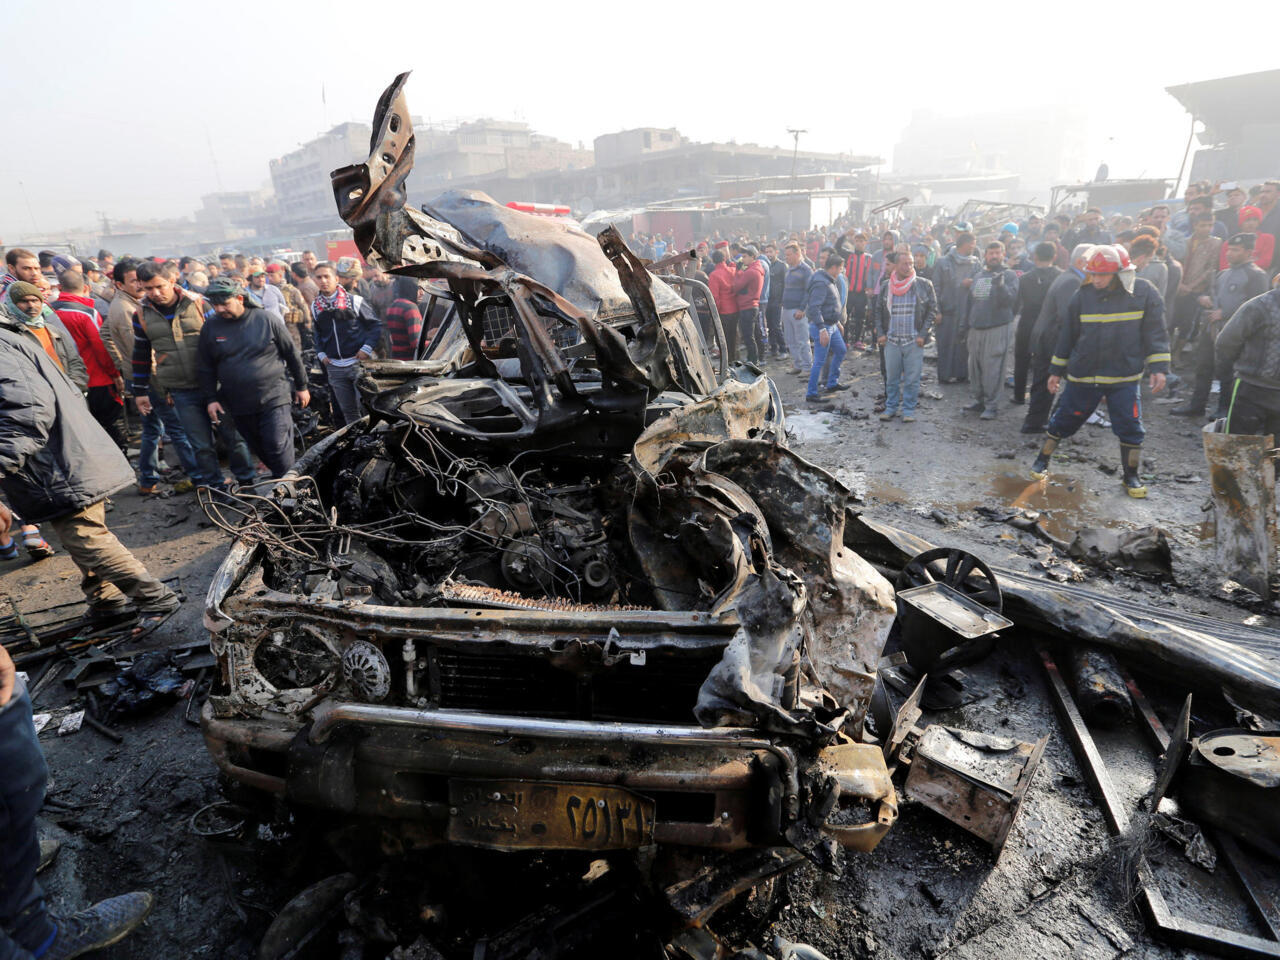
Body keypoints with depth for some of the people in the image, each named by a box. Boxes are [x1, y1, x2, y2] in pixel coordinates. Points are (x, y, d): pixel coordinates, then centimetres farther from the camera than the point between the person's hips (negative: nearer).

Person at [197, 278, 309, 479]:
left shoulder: (267, 319, -5)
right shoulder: (211, 326, 4)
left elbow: (292, 353, 3)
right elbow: (205, 368, 12)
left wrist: (301, 386, 6)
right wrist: (210, 399, 7)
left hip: (273, 398, -4)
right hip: (239, 405, 4)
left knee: (278, 447, -8)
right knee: (259, 449, 10)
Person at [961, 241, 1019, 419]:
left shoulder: (1009, 275, 0)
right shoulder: (978, 276, 17)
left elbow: (1010, 299, -14)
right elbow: (969, 303, 21)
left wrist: (1001, 285, -31)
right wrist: (965, 327, 18)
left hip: (998, 329, -6)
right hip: (976, 329, 6)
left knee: (993, 368, -7)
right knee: (975, 366, 9)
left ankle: (991, 405, 0)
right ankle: (979, 400, 21)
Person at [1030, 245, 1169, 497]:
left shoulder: (1144, 293, -5)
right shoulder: (1083, 296, -1)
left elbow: (1156, 333, 0)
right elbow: (1068, 336, 6)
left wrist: (1158, 368, -6)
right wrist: (1057, 371, 9)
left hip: (1125, 377, -1)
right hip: (1082, 375, 1)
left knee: (1130, 428, 2)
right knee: (1063, 421, 7)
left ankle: (1131, 475, 19)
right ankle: (1042, 461, 25)